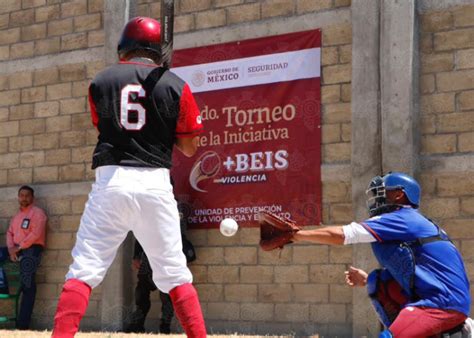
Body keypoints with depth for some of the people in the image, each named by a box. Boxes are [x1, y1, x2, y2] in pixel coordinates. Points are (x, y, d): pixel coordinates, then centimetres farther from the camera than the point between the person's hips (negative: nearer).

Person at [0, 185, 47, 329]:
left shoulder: (37, 212, -3)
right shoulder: (16, 216, 23)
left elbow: (36, 233, -14)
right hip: (17, 249, 8)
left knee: (27, 286, -13)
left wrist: (19, 247, -14)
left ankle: (23, 323, -15)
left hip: (31, 249, -8)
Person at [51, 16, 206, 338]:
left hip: (111, 180, 0)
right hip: (155, 184, 0)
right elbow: (190, 148, 7)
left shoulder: (101, 82, 8)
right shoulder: (175, 86, 4)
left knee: (84, 270, 0)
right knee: (175, 273, 9)